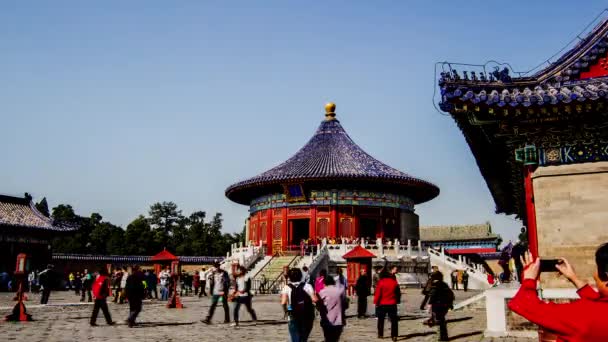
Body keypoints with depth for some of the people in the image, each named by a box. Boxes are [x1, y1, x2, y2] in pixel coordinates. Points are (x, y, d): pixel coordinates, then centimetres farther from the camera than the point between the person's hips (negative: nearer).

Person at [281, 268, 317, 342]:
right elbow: (314, 299, -16)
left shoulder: (287, 288, -5)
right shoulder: (307, 286, -3)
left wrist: (286, 311, 0)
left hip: (293, 318, -2)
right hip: (307, 317, 2)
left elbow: (283, 303, -19)